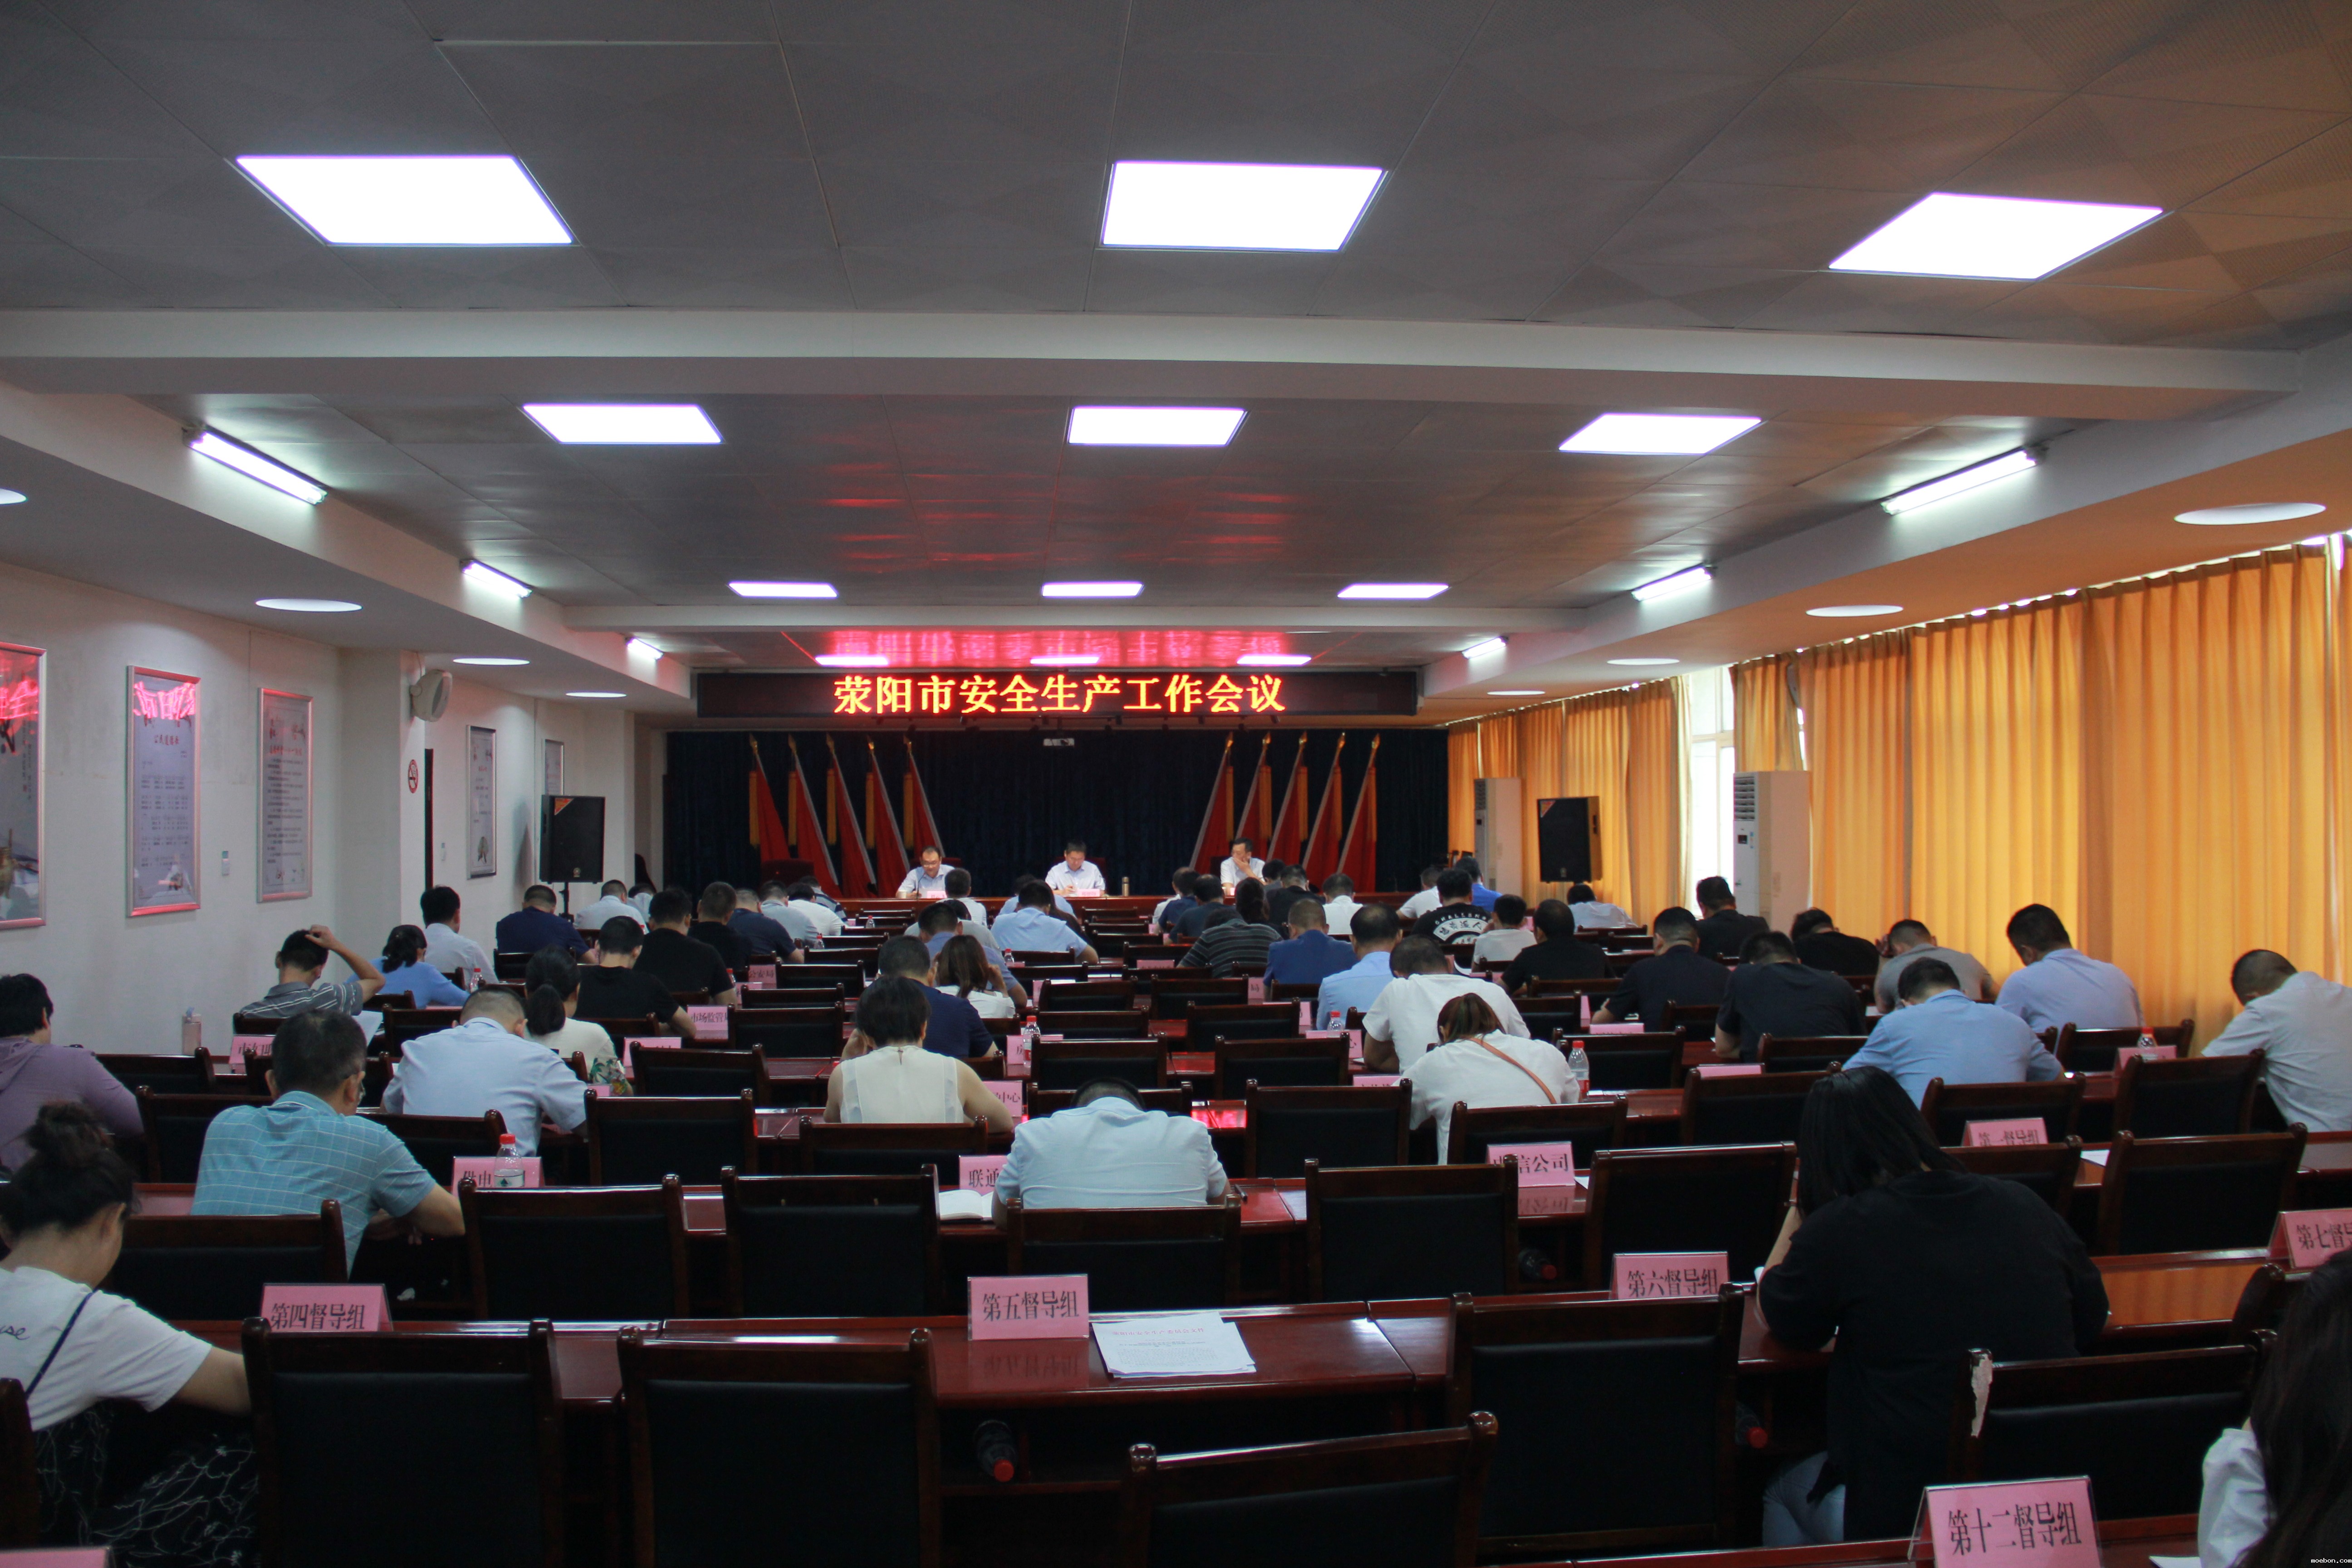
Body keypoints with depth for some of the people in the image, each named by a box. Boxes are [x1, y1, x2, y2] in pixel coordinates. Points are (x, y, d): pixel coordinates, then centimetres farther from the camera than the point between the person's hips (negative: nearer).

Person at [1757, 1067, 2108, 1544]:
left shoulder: (1836, 1232, -13)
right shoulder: (2024, 1205, 0)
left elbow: (1778, 1319, 5)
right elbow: (2092, 1318, 14)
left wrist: (1801, 1205, 11)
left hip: (1900, 1518, -5)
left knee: (1783, 1488, 27)